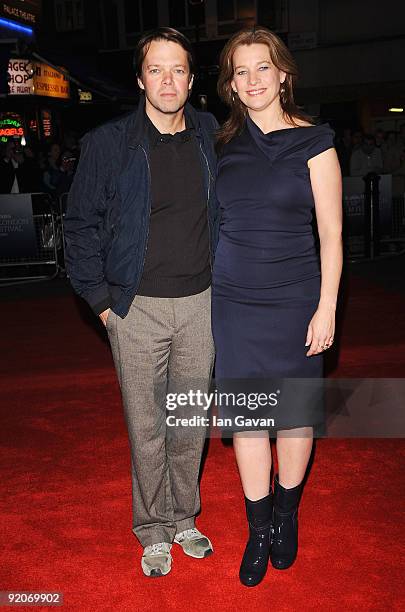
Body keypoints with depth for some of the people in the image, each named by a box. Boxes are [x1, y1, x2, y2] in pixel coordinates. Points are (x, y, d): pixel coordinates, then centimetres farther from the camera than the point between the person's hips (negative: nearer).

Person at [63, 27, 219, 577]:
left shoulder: (212, 138, 5)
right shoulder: (108, 143, -4)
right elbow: (82, 224, 0)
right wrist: (100, 298, -4)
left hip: (201, 303, 3)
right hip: (137, 307, -2)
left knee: (191, 423, 13)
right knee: (146, 428, 7)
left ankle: (184, 519, 34)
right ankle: (153, 531, 27)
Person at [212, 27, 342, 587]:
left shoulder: (312, 142, -3)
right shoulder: (224, 144, 7)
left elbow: (331, 234, -4)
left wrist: (326, 308, -9)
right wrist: (206, 291, 10)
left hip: (294, 299, -3)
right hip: (233, 299, 3)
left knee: (294, 411, 9)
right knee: (245, 412, 7)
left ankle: (286, 514, 33)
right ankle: (258, 529, 24)